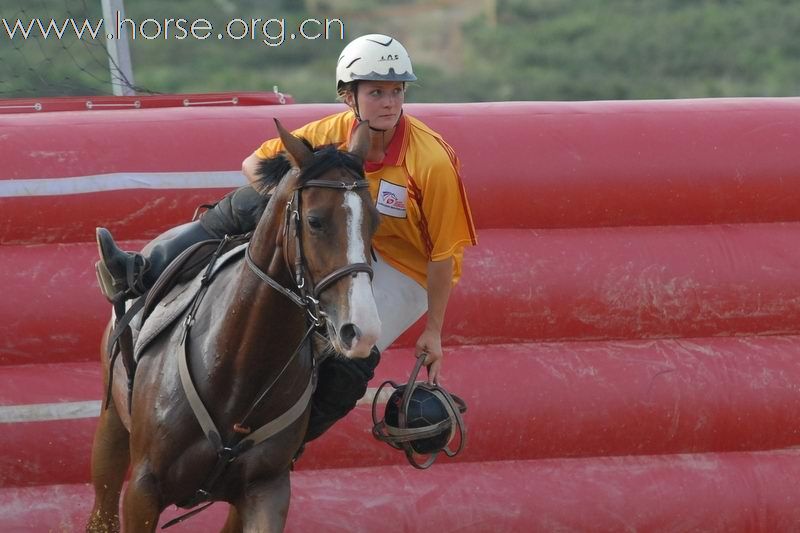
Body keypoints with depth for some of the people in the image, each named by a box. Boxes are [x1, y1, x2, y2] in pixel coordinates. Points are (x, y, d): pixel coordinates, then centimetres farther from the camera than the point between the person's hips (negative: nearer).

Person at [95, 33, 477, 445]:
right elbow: (254, 164, 1)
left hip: (405, 275, -5)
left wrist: (433, 331, -15)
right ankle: (141, 275, -15)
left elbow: (444, 253, -19)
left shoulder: (431, 161, -26)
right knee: (247, 205, -13)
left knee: (349, 357, -34)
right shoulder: (335, 132, -11)